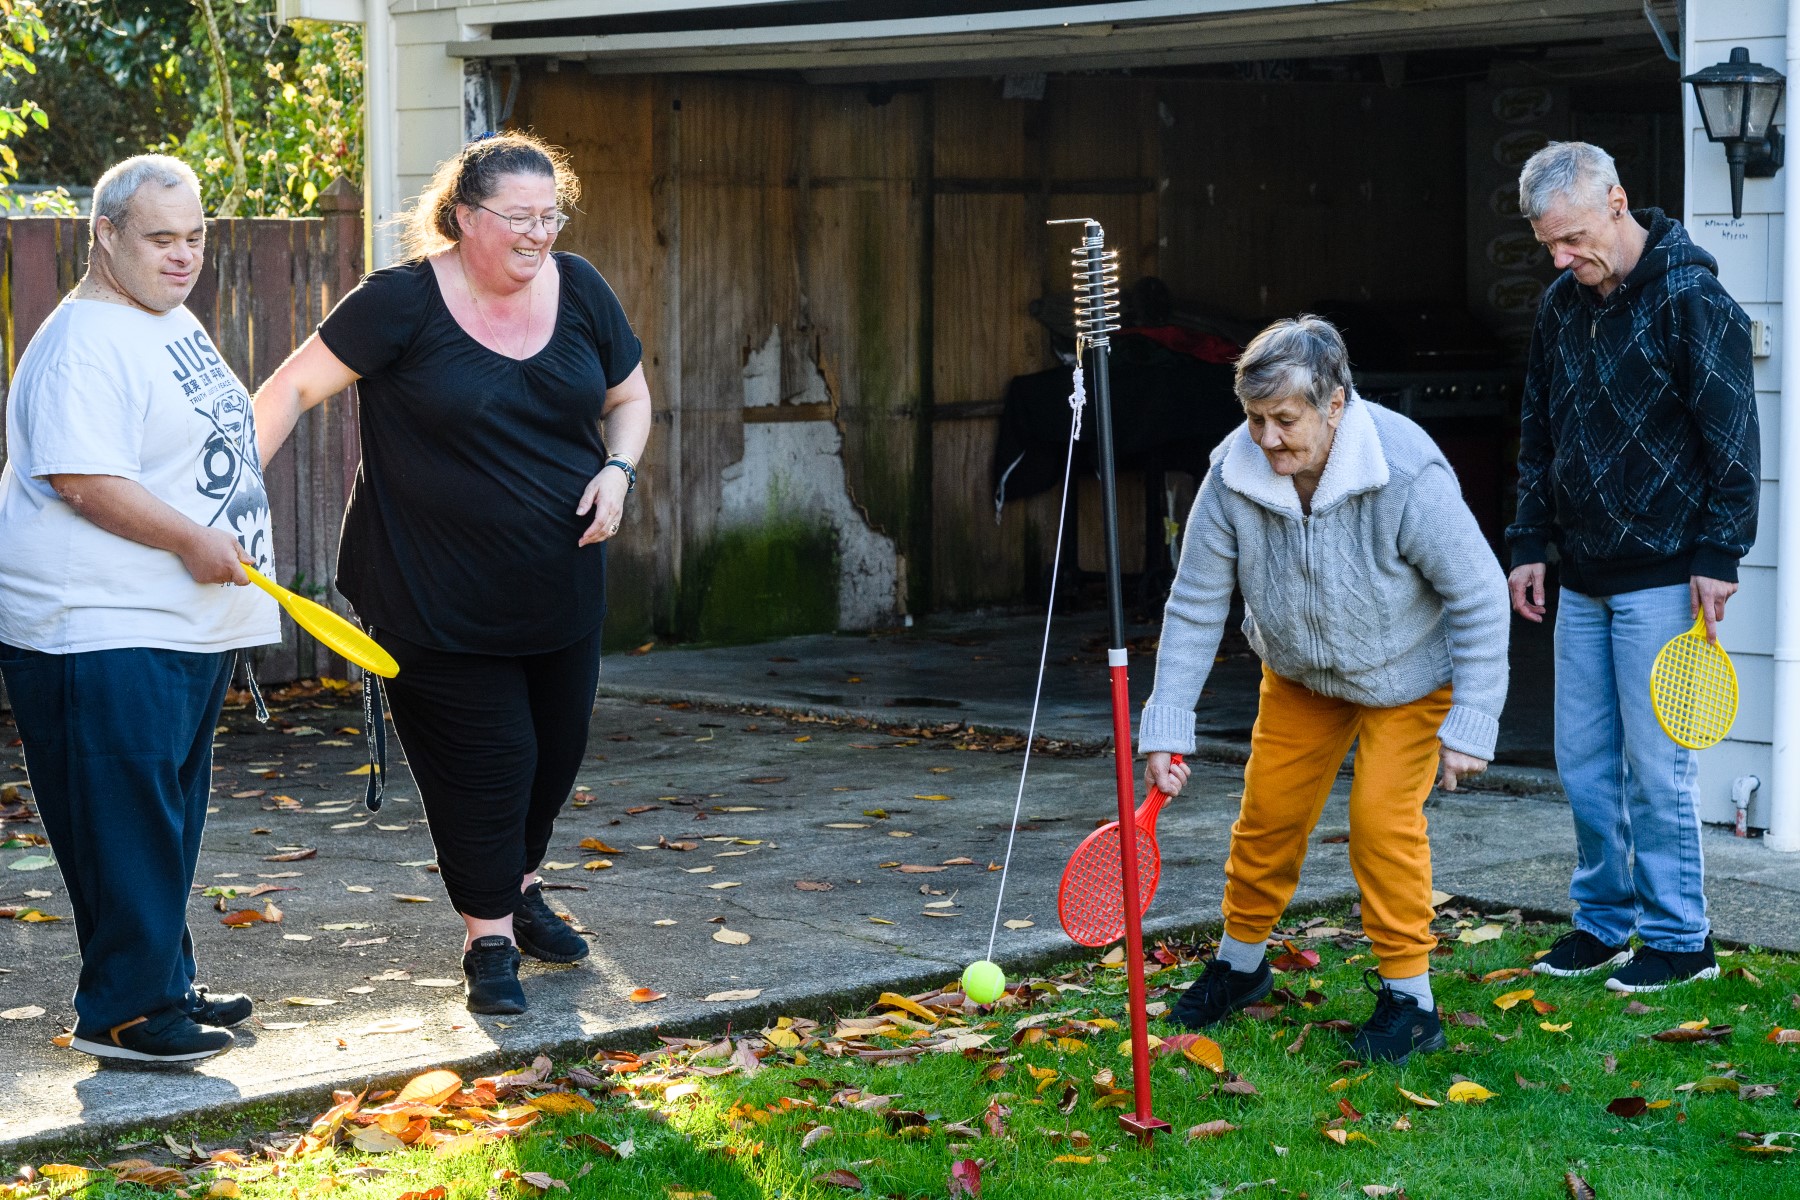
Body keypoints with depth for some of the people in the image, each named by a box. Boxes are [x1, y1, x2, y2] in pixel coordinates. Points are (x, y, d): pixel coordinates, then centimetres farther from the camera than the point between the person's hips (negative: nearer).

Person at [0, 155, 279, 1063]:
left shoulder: (173, 321, 16)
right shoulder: (84, 344, -17)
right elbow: (82, 479, -25)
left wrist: (222, 547, 24)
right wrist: (191, 540, -22)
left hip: (187, 624, 10)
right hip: (104, 634, -10)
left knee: (171, 815, 16)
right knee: (125, 820, -7)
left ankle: (164, 987, 25)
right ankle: (122, 1013, -1)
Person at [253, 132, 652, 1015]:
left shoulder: (578, 292, 0)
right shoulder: (406, 301, -14)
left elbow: (629, 396, 13)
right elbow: (296, 386, -13)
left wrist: (617, 470, -6)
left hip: (561, 585, 5)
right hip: (440, 598, -5)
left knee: (556, 749, 16)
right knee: (485, 761, -2)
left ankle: (518, 886, 42)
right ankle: (488, 937, 16)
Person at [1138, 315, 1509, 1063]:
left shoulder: (1408, 475, -35)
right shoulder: (1234, 475, -24)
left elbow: (1480, 597, -25)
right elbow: (1195, 605, -14)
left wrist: (1471, 723, -26)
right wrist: (1167, 727, -16)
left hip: (1408, 675, -4)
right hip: (1299, 673, 4)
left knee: (1383, 814, -16)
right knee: (1269, 809, 7)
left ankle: (1410, 1000, -3)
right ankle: (1240, 963, 31)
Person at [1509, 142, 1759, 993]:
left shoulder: (1689, 299, -12)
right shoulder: (1561, 306, 10)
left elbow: (1732, 437, -12)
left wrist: (1717, 556, -14)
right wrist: (1530, 545, 13)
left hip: (1661, 576, -7)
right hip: (1583, 578, 7)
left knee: (1654, 762, -4)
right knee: (1583, 758, 10)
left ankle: (1679, 938, 7)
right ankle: (1603, 919, 22)